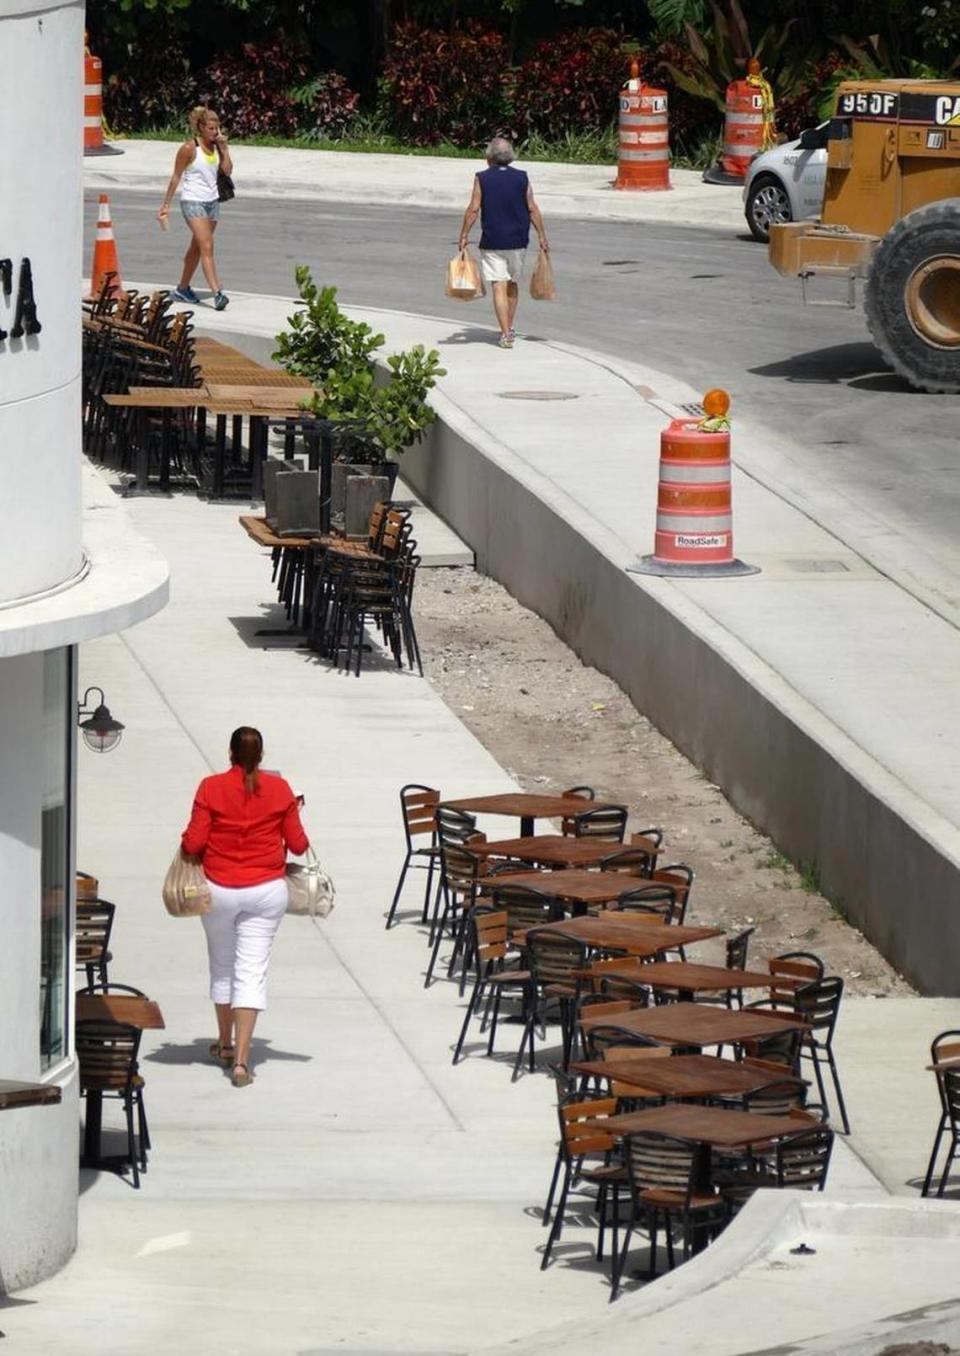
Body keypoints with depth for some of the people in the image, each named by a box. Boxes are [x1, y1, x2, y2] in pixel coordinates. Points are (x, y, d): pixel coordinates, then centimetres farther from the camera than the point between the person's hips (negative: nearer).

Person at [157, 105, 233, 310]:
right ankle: (217, 293, -24)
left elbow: (227, 170, 0)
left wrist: (224, 149, -9)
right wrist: (165, 205, -5)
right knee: (207, 247, -16)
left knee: (196, 248, 15)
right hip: (192, 201, -7)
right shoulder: (190, 148, -11)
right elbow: (176, 177, -6)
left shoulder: (216, 145, 6)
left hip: (211, 201, 7)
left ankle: (182, 289, 28)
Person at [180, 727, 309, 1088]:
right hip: (266, 891, 0)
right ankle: (241, 1058, -12)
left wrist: (187, 850, 13)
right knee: (252, 972, -2)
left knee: (222, 967, 20)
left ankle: (225, 1043, 34)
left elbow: (193, 844, -10)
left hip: (219, 889, 0)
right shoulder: (279, 789, -4)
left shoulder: (211, 788, -8)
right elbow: (298, 844, -1)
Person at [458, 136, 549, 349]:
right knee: (513, 284, 19)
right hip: (517, 241, 3)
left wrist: (463, 236, 2)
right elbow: (532, 209, 1)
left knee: (499, 287, -3)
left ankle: (506, 334, -11)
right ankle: (509, 329, 27)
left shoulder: (482, 179, -6)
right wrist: (542, 236, 7)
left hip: (492, 242, -3)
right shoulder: (521, 178, 1)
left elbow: (473, 209, -7)